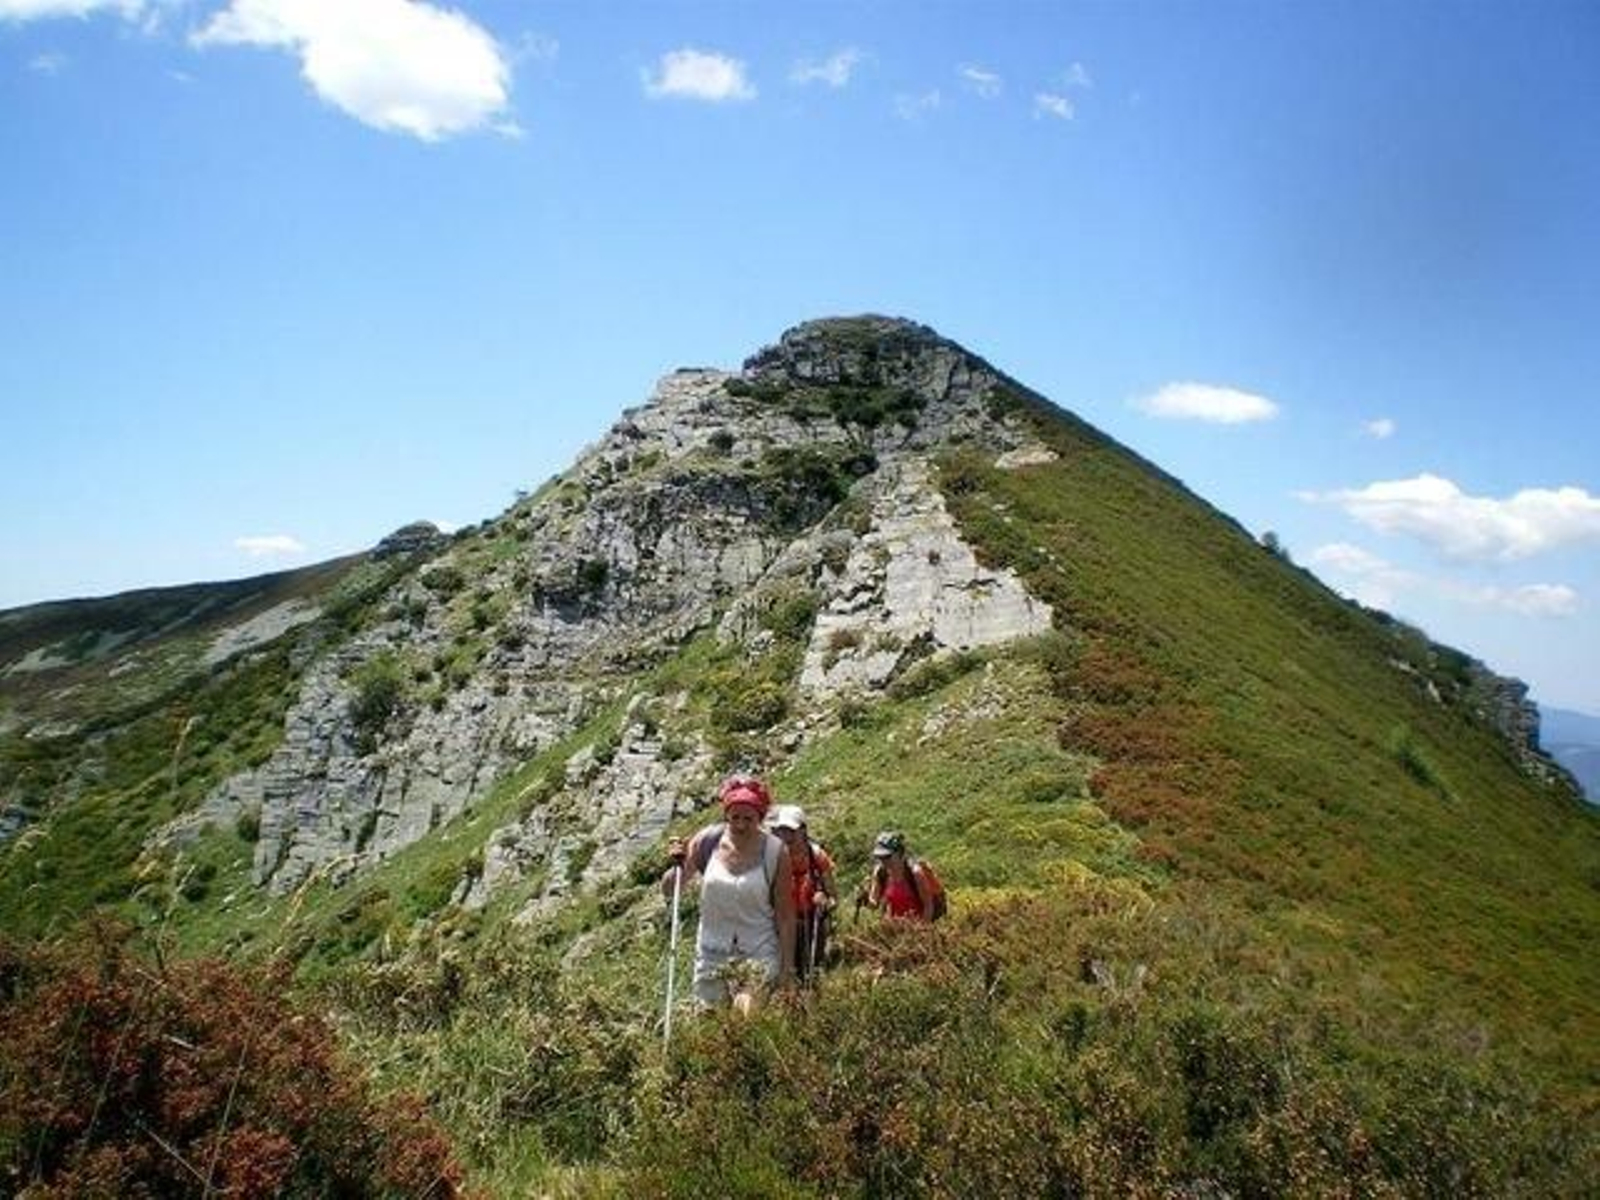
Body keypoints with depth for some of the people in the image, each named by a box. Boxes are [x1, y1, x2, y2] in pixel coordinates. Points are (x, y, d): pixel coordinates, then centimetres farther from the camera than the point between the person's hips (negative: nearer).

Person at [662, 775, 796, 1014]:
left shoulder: (775, 853, -11)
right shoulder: (707, 841, -8)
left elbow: (785, 916, -4)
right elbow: (667, 889, 1)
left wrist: (787, 967, -3)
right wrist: (678, 866, -19)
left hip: (758, 956, -3)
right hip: (711, 954, 3)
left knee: (749, 1018, -19)